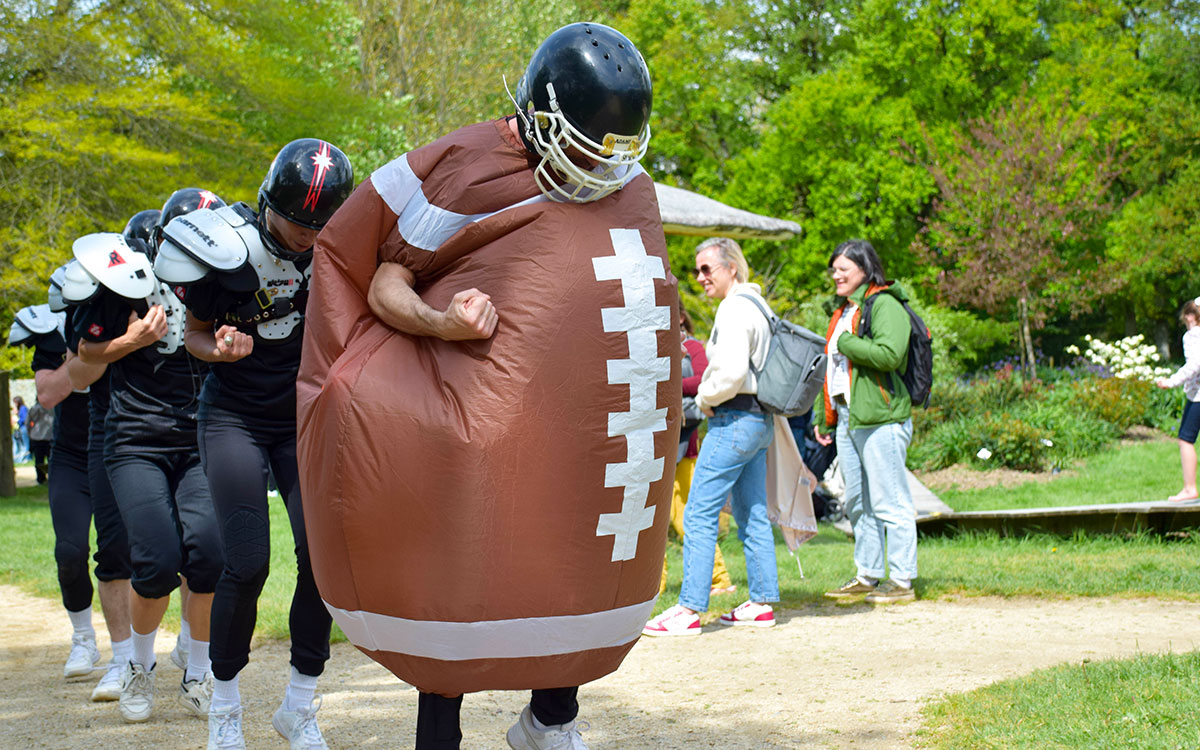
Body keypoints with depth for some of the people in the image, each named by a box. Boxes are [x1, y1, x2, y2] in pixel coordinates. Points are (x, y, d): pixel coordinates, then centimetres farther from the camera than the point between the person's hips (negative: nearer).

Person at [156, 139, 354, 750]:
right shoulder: (230, 246, -14)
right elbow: (194, 333, -1)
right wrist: (220, 349, -22)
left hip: (305, 419, 3)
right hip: (234, 418, -2)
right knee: (247, 564, -13)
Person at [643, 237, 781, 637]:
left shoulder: (735, 308, -13)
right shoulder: (757, 306, 18)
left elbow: (732, 370, -24)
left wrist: (705, 399, -7)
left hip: (735, 420, -10)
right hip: (759, 421, 10)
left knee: (700, 514, -10)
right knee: (753, 515, 13)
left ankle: (689, 610, -12)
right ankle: (763, 603, 16)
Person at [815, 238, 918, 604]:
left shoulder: (885, 305, -9)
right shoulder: (844, 310, 21)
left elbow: (889, 354, -25)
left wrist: (845, 341, -14)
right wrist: (826, 418, 24)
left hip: (881, 419, -10)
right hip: (847, 418, 10)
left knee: (889, 503, -6)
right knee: (857, 503, 14)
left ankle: (902, 581, -2)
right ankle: (867, 575, 23)